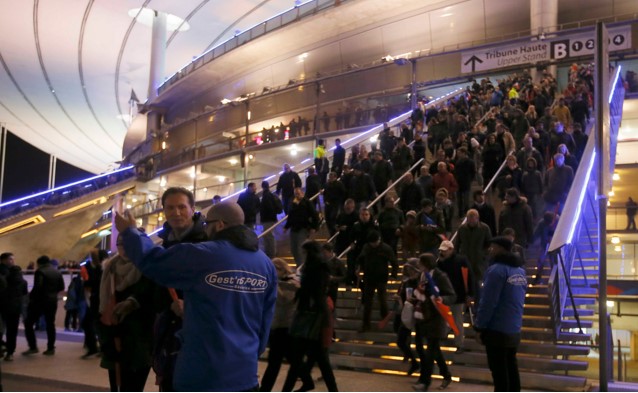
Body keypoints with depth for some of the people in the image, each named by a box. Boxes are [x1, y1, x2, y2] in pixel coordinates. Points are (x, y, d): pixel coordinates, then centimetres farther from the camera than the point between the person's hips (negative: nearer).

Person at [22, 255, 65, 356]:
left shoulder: (40, 271, -11)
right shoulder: (57, 272, 10)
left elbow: (37, 287, -21)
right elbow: (61, 287, 12)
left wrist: (31, 296, -8)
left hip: (39, 301, -6)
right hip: (52, 301, 7)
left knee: (28, 323, 4)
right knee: (50, 324, 11)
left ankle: (33, 347, -1)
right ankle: (51, 348, 10)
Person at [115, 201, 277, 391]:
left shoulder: (201, 256, -13)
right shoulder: (266, 265, 4)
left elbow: (150, 261, -2)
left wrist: (130, 232, 15)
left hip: (201, 374, -5)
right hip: (245, 374, 5)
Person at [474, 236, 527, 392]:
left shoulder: (497, 269, -17)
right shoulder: (520, 269, 10)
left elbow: (488, 302, -18)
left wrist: (480, 327, -10)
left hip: (497, 329, -8)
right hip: (514, 329, 8)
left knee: (499, 371, -1)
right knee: (511, 368, 15)